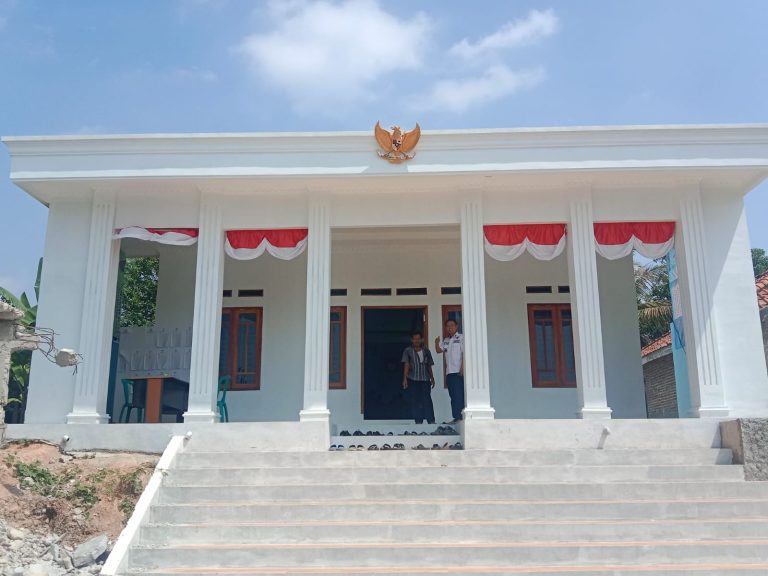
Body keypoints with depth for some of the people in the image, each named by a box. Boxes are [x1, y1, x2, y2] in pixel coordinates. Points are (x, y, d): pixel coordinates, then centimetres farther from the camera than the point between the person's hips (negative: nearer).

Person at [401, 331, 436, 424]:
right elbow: (406, 365, -4)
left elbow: (429, 366, 16)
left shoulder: (426, 351, 12)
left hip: (425, 379, 1)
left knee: (427, 400, -7)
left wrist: (432, 378, 14)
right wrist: (405, 378, -12)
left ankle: (431, 420, -7)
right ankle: (418, 421, 5)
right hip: (413, 380, -1)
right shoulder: (408, 351, 5)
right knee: (415, 401, 1)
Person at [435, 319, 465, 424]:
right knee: (453, 396, 9)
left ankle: (459, 417, -10)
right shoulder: (445, 340, 18)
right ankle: (456, 418, 12)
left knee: (458, 395, -10)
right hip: (449, 372, 7)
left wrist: (462, 368, -15)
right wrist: (437, 343, -4)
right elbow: (439, 350, 17)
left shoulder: (461, 338, -3)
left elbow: (464, 354, -9)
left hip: (458, 372, -7)